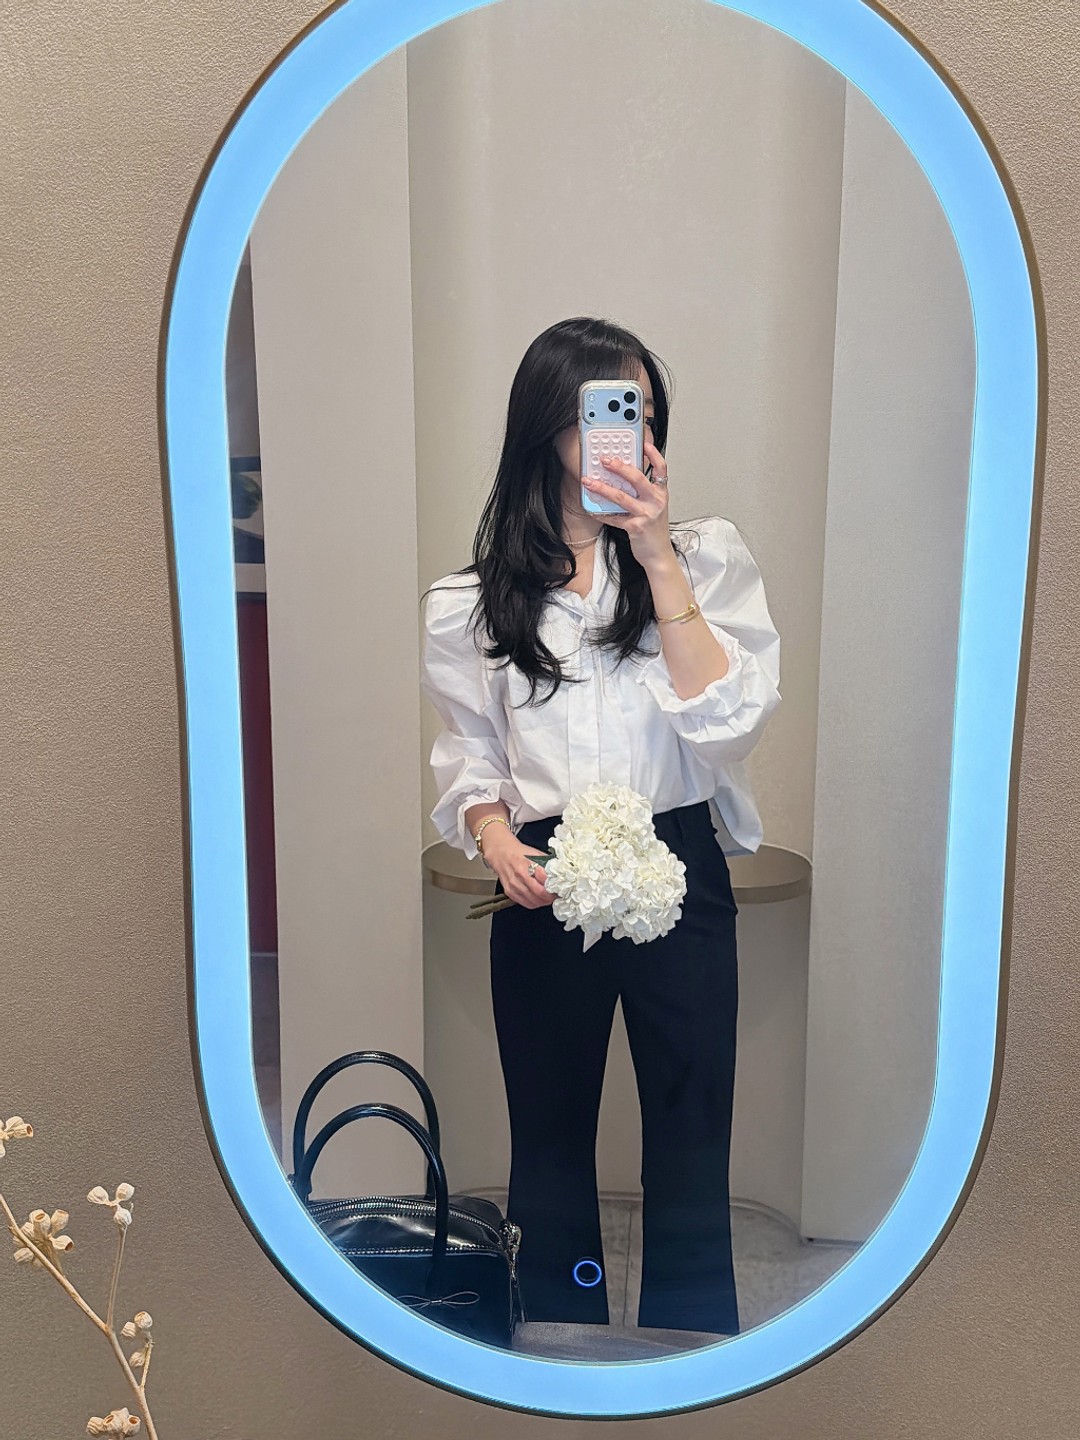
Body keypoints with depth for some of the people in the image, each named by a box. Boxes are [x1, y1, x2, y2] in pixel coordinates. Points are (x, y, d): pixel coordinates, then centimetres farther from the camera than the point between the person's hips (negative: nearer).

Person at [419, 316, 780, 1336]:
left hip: (679, 874, 0)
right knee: (549, 1135, 13)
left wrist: (659, 560, -15)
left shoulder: (707, 554, 2)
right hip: (543, 888, 1)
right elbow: (468, 753, 10)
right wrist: (493, 835, -10)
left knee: (690, 1140, 8)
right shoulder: (473, 599, 4)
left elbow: (729, 719, -11)